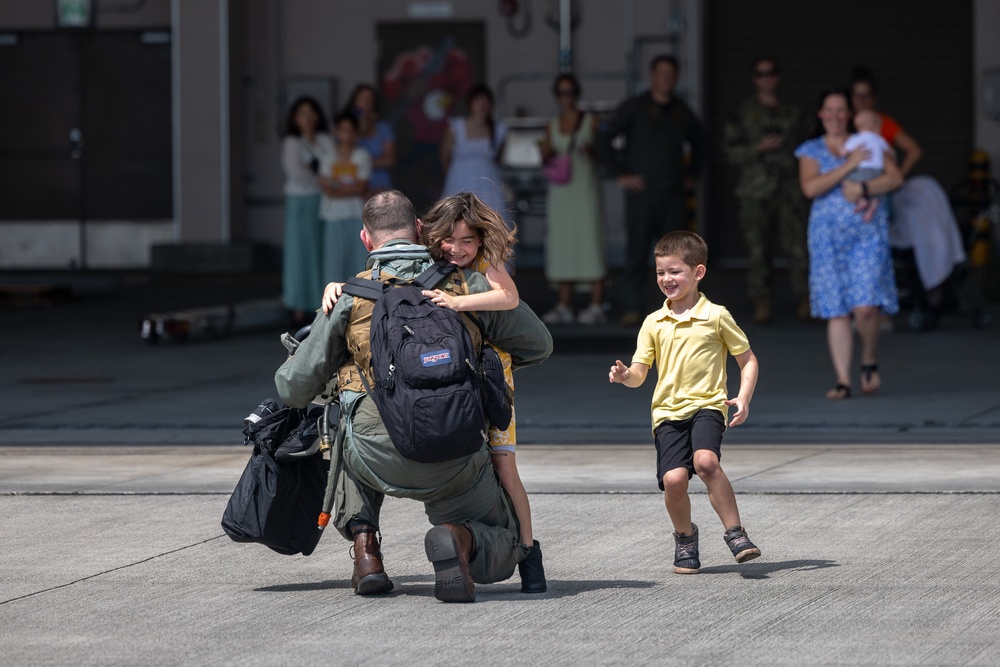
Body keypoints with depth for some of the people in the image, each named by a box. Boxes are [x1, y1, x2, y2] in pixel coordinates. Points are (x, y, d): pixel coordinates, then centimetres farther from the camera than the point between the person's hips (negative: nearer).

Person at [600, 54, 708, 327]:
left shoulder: (682, 111, 13)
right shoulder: (635, 107, -1)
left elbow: (700, 141, 30)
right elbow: (606, 139, -4)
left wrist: (692, 172, 19)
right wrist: (620, 173, -8)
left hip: (673, 193, 4)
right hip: (642, 192, -4)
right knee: (637, 251, -4)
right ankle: (632, 308, 0)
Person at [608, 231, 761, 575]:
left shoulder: (716, 316, 3)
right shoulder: (653, 324, 11)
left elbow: (748, 359, 9)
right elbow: (640, 372, 10)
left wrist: (743, 398, -6)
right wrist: (625, 375, -13)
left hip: (707, 405, -3)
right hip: (668, 411, 3)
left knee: (706, 461, -30)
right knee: (674, 479, -17)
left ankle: (734, 532, -17)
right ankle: (684, 537, 12)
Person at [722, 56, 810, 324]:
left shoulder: (792, 113, 17)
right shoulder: (744, 112, 9)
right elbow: (732, 151, 4)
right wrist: (759, 148, -8)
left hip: (789, 188, 2)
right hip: (756, 191, -1)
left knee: (798, 247, -10)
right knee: (758, 250, -4)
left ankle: (805, 300, -5)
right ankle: (761, 303, 2)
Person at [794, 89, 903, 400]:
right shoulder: (811, 151, 9)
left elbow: (895, 177, 0)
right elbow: (810, 187, -8)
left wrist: (862, 188, -14)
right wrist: (848, 166, -13)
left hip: (867, 234, -1)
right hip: (827, 236, 1)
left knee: (865, 307, -13)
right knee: (836, 312, -2)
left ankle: (870, 362, 12)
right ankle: (842, 380, 0)